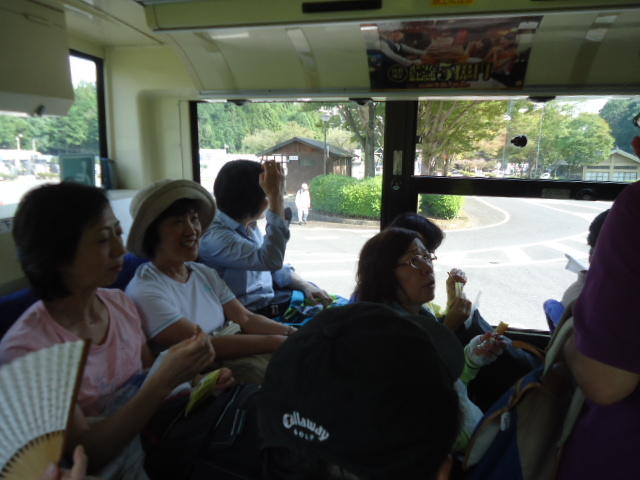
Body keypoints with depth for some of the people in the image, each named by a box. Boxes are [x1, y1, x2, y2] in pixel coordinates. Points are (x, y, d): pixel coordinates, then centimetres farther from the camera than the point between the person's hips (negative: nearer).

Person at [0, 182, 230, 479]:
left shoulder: (121, 304, -4)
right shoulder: (25, 349, -19)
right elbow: (86, 455, -17)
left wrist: (193, 380, -9)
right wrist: (163, 382, -29)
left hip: (153, 445, 6)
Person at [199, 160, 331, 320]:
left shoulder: (249, 226, 5)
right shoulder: (214, 237, -22)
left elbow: (275, 266, 12)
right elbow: (271, 260, -34)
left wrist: (305, 285, -6)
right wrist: (277, 198, -34)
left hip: (271, 298, 8)